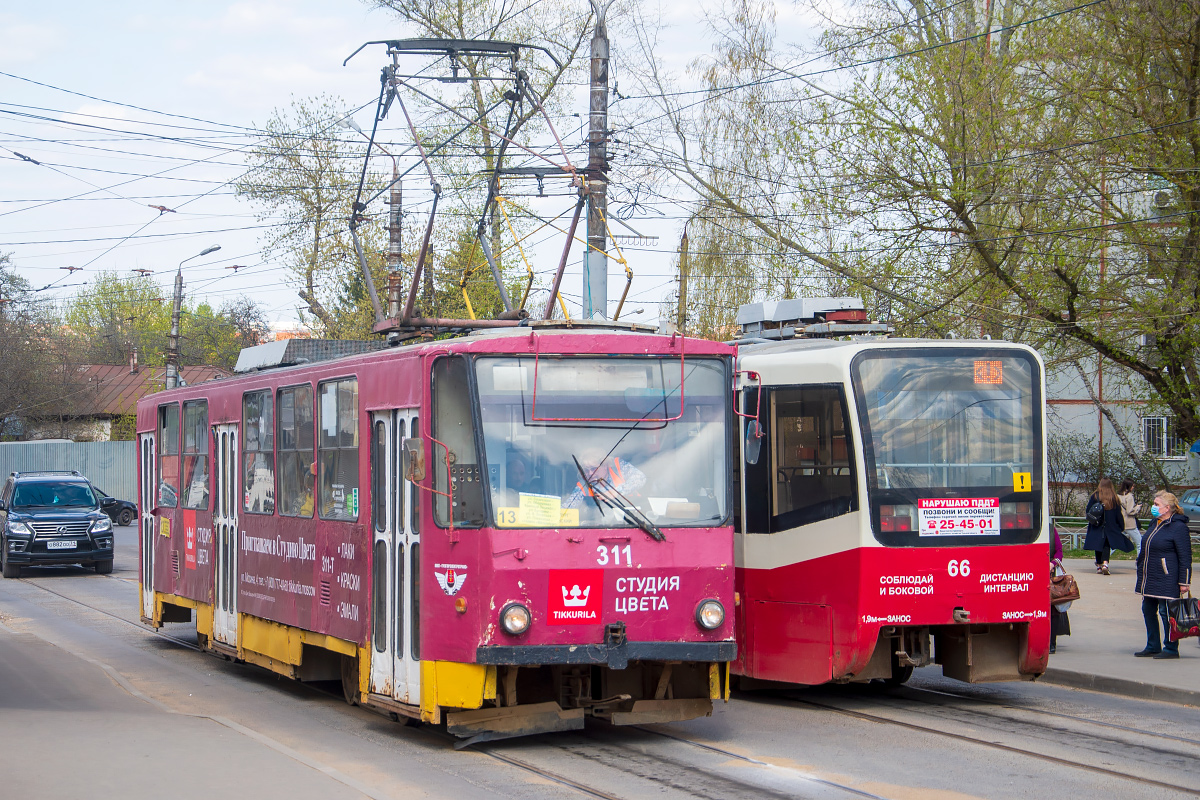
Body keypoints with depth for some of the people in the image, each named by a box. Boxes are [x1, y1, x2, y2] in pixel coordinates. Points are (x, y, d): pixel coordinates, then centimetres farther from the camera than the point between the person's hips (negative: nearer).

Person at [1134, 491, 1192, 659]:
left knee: (1166, 612, -4)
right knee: (1148, 610, 12)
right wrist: (1141, 573, 24)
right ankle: (1152, 646, 22)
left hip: (1166, 579, -9)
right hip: (1149, 579, 9)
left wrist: (1184, 582, -16)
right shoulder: (1156, 524, 15)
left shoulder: (1178, 527, -12)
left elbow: (1185, 557, -13)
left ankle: (1171, 649, 4)